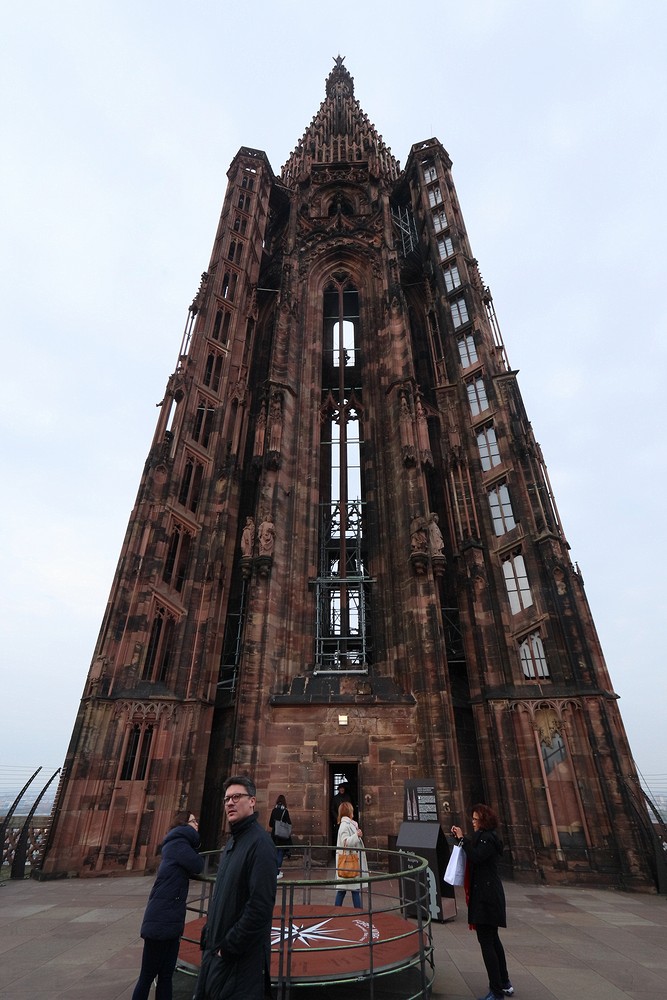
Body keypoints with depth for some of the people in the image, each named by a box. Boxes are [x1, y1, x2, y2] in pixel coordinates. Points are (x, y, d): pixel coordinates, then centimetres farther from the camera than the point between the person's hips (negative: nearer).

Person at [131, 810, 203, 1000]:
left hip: (170, 920, 9)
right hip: (161, 920, -9)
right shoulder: (178, 843, -15)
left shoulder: (177, 844, 15)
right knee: (148, 975, 2)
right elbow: (198, 866, -14)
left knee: (166, 974, 14)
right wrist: (194, 849, 2)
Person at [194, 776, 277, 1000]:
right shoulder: (232, 842, 9)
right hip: (217, 949, 8)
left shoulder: (259, 842, -21)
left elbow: (261, 905, -25)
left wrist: (229, 946, -18)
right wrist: (209, 935, 8)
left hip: (242, 957, -8)